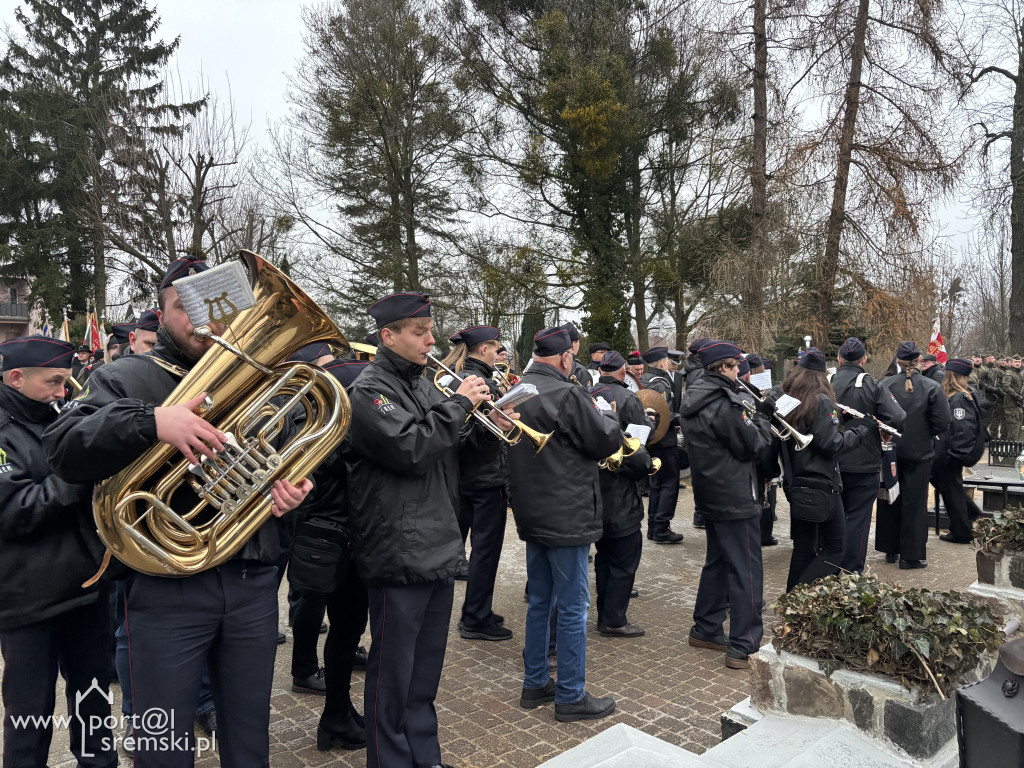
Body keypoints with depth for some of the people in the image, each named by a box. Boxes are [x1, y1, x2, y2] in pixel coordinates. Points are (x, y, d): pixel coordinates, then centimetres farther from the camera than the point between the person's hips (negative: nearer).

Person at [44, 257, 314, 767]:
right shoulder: (125, 379, 1)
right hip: (166, 589, -3)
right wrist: (149, 421, -30)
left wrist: (295, 487, -7)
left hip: (253, 583, 3)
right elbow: (63, 451, -14)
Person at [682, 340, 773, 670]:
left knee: (717, 562, 20)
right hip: (735, 498, -10)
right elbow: (752, 445, -15)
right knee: (746, 571, -2)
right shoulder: (723, 404, -21)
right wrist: (763, 420, -1)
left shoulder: (695, 400, 8)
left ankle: (705, 630, 29)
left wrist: (755, 415, 5)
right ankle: (743, 648, 3)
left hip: (710, 494, 10)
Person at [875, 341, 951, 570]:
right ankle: (911, 555, 14)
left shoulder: (884, 385, -11)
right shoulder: (932, 388, -12)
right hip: (919, 454, -2)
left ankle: (890, 550, 25)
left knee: (889, 501, 15)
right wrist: (926, 433, 6)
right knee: (914, 504, 8)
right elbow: (942, 424, -13)